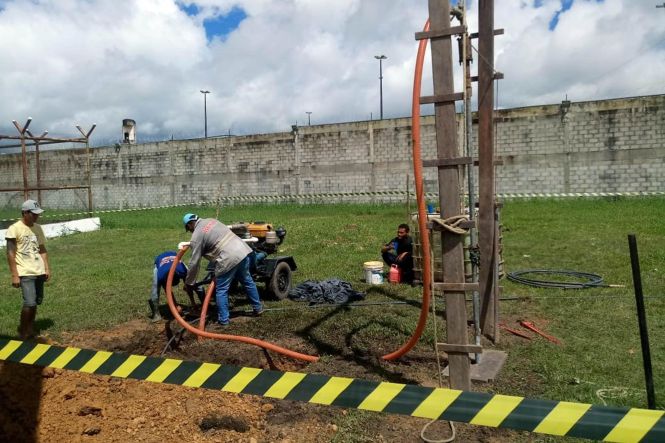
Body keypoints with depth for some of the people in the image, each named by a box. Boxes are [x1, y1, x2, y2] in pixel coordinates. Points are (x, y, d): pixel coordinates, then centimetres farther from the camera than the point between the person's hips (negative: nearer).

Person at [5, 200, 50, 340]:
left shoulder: (38, 228, 9)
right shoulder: (14, 229, -10)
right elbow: (10, 254, -11)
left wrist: (46, 268, 10)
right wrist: (14, 275, -14)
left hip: (39, 272, 6)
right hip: (25, 273, -6)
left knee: (36, 302, 11)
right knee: (29, 303, -11)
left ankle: (30, 329, 24)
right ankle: (23, 332, 8)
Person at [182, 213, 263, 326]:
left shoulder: (196, 236, 0)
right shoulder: (211, 220, 19)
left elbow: (194, 262, 1)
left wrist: (189, 282, 11)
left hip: (229, 259, -8)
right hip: (243, 250, 8)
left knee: (221, 290, 8)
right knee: (247, 281, 24)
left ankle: (223, 320, 13)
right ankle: (258, 308, 37)